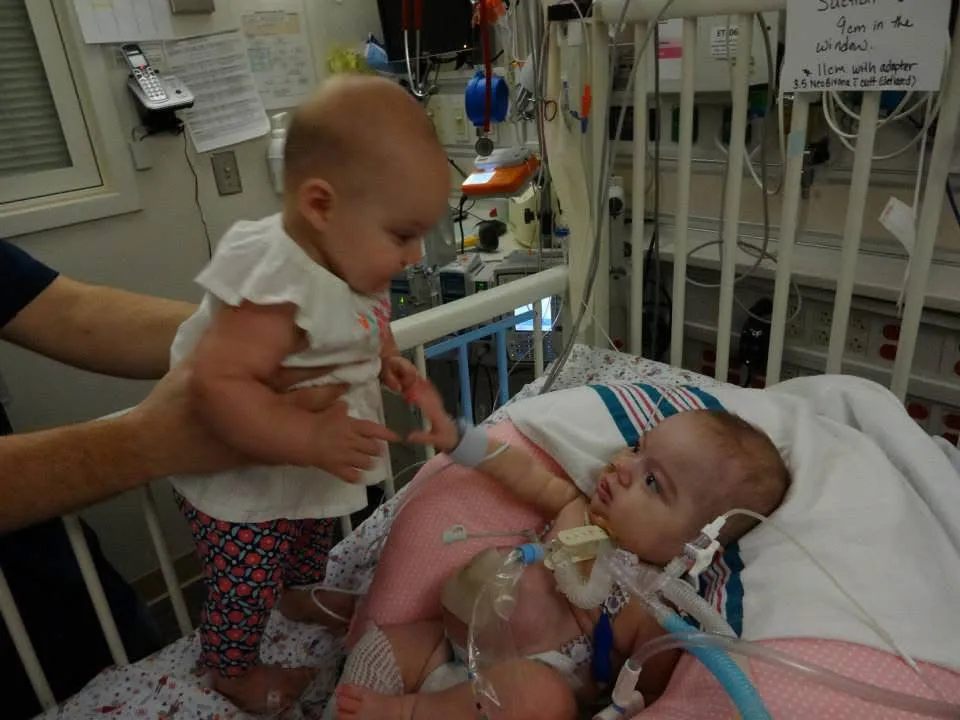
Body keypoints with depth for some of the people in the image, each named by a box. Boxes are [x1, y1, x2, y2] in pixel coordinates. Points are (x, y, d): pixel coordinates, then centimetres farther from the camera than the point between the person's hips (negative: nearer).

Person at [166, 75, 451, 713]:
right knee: (246, 584, 12)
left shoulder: (343, 259, -10)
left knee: (315, 538, 31)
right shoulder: (279, 293, -39)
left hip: (307, 470, 9)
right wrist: (315, 442, -42)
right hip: (242, 485, -8)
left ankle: (302, 595, 61)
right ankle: (233, 669, 42)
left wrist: (384, 359, -7)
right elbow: (218, 384, -43)